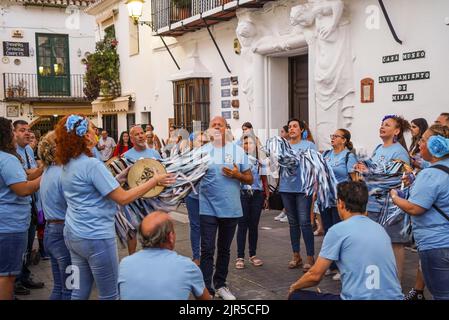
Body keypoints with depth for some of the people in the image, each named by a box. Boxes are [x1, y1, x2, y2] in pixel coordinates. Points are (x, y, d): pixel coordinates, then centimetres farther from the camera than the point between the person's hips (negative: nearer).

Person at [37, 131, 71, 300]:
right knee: (69, 290, 3)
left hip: (50, 231, 9)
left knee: (59, 287, 18)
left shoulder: (47, 172, 11)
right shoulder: (63, 174, -19)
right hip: (64, 233, -9)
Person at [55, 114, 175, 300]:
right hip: (96, 237, -9)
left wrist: (119, 179, 20)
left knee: (80, 292, 16)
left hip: (72, 235, 9)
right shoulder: (92, 165, -20)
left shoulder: (67, 165, 7)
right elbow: (123, 198, -19)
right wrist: (154, 181, -12)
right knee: (109, 295, 6)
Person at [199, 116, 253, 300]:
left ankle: (220, 285, 28)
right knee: (207, 250, -5)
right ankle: (206, 290, 0)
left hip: (231, 209, 2)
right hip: (208, 209, -2)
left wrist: (237, 175, -14)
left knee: (224, 249, 14)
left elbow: (250, 179, 4)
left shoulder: (238, 150, 3)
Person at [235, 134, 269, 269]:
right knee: (242, 225, -2)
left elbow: (264, 181, 12)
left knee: (254, 225, 7)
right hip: (242, 193, -3)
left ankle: (253, 255, 18)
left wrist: (267, 197, 7)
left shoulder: (260, 162, 11)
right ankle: (240, 257, 2)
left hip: (257, 195, 3)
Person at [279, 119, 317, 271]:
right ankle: (296, 256, 21)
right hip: (287, 188, 5)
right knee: (293, 222, 11)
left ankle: (310, 258, 2)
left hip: (303, 188, -4)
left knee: (304, 222, -7)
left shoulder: (309, 145, 2)